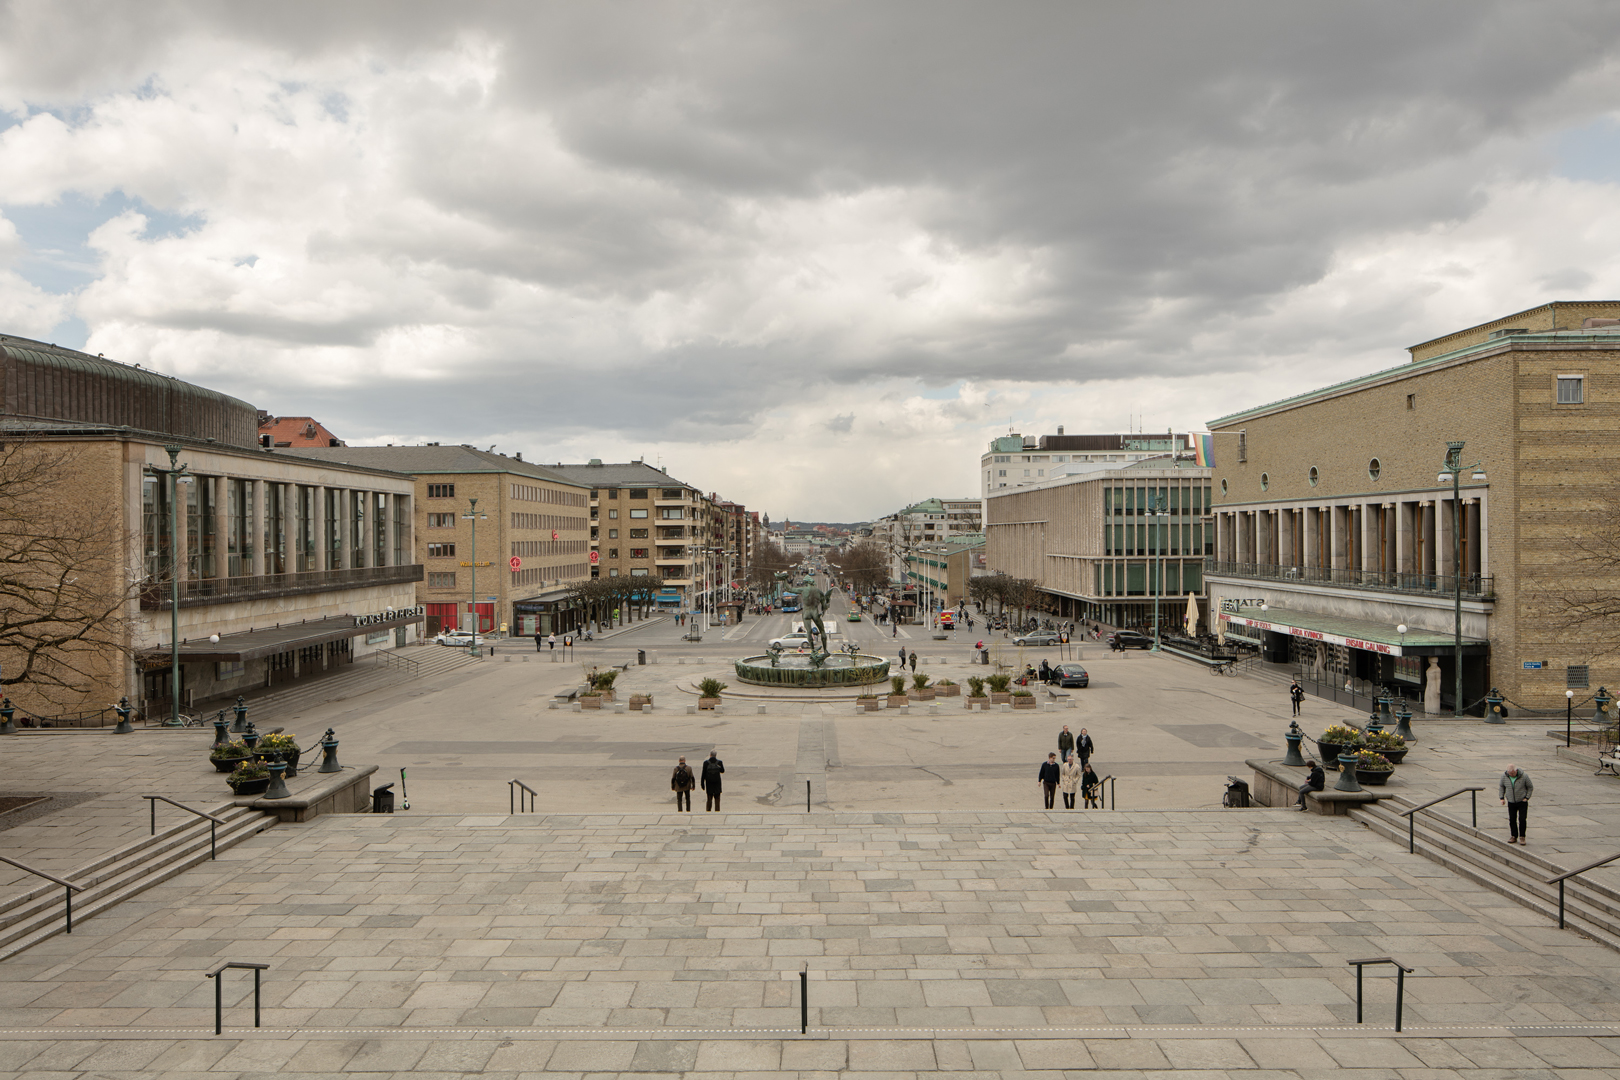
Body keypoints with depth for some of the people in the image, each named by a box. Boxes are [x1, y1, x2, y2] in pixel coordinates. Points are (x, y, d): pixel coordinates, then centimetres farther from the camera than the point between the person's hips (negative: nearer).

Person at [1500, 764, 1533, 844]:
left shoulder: (1524, 776, -15)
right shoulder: (1504, 776, -8)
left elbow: (1530, 787, -1)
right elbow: (1501, 786, 8)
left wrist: (1526, 798, -8)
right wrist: (1502, 798, 2)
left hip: (1522, 802, -2)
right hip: (1511, 802, 2)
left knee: (1522, 819, -6)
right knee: (1512, 819, 4)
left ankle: (1522, 837, 6)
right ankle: (1514, 836, 15)